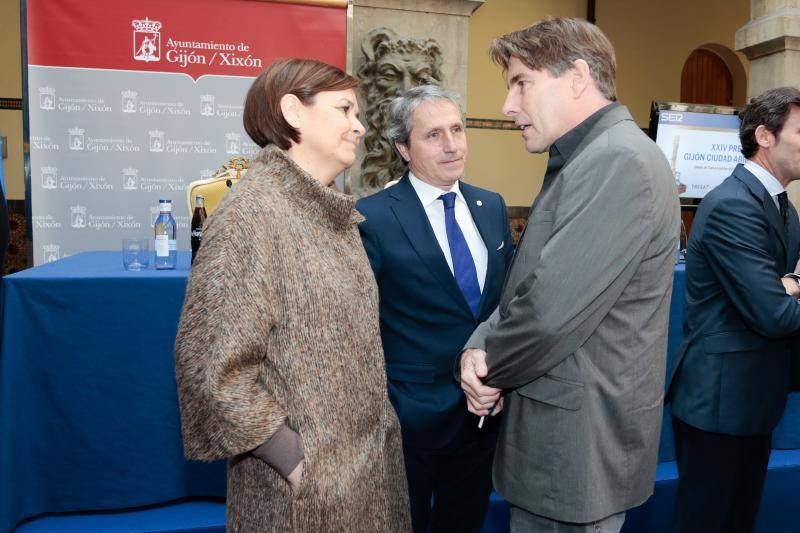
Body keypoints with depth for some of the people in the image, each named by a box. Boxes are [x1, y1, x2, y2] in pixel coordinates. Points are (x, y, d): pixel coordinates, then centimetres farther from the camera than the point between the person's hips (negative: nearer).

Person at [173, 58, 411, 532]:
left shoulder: (334, 211, 5)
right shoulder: (251, 212, -19)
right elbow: (212, 364, -22)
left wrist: (376, 426, 9)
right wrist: (296, 463, -18)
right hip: (304, 485, -7)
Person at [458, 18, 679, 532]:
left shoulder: (621, 161, -21)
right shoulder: (584, 161, 12)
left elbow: (550, 313, -28)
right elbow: (528, 286, 11)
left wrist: (485, 367, -9)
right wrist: (481, 346, -7)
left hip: (580, 444, -9)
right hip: (562, 431, 9)